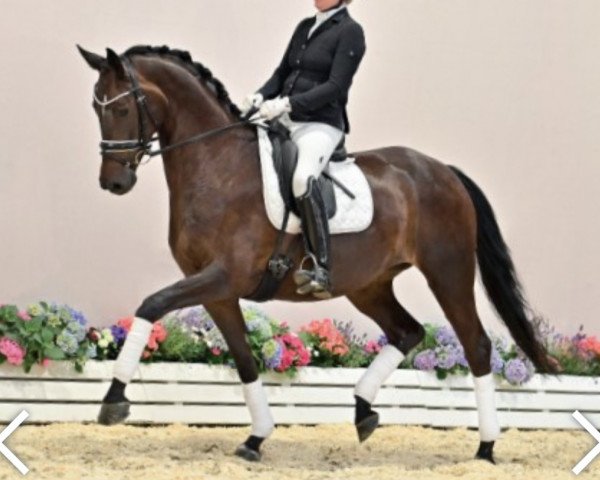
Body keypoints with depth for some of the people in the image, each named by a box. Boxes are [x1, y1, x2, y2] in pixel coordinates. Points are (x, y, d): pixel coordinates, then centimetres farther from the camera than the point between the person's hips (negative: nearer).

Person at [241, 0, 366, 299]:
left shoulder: (349, 32, -5)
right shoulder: (305, 27, 17)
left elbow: (335, 87, -13)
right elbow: (283, 72, 20)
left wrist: (288, 103, -22)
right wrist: (260, 97, -1)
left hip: (321, 125, -9)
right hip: (284, 122, 9)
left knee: (303, 179, -35)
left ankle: (321, 271, -39)